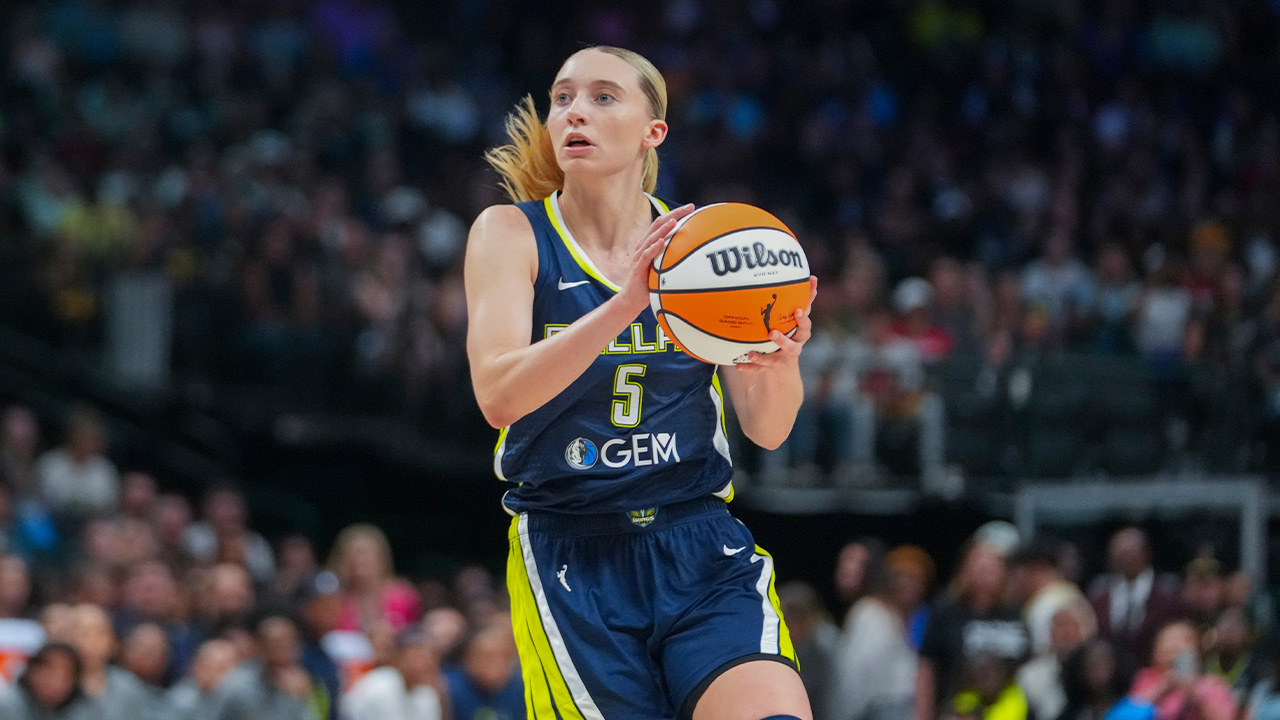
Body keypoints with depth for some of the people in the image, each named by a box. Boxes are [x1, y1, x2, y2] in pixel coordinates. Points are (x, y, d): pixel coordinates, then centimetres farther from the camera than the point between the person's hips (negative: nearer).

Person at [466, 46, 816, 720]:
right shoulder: (511, 232, 0)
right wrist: (626, 303, -29)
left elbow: (767, 430, 4)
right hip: (570, 556, -1)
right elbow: (497, 396, -16)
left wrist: (781, 361, -20)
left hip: (703, 545, 1)